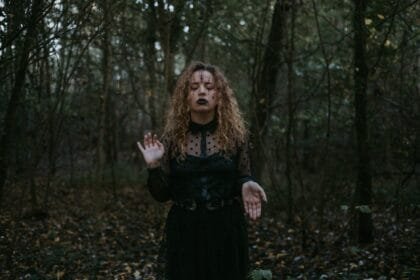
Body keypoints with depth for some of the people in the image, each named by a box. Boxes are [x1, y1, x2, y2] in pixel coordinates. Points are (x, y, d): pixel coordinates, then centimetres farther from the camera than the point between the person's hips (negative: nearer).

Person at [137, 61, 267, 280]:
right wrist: (154, 167, -17)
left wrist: (246, 185, -18)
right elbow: (162, 195, 0)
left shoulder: (235, 134, -3)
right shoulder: (172, 137, -2)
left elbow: (243, 177, 4)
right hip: (184, 230, 0)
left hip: (227, 229, 0)